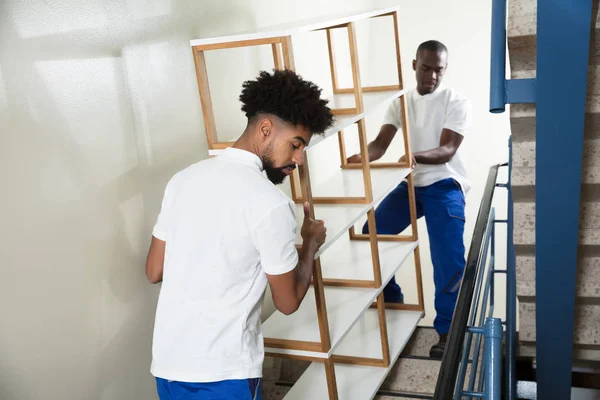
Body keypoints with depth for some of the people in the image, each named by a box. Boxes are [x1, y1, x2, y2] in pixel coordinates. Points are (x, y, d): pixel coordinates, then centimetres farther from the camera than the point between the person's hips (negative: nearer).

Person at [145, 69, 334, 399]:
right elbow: (288, 301, -6)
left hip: (167, 363, 7)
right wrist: (311, 242, 8)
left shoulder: (184, 178, 2)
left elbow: (154, 271, 9)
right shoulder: (269, 203, -18)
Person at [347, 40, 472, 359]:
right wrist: (363, 157, -31)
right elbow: (381, 142, -7)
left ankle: (446, 329, -1)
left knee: (447, 257, -19)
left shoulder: (457, 102, -6)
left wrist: (417, 156, -41)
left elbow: (447, 150, -18)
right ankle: (391, 300, 12)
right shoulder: (400, 103, 7)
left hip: (445, 185, -4)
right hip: (411, 183, 4)